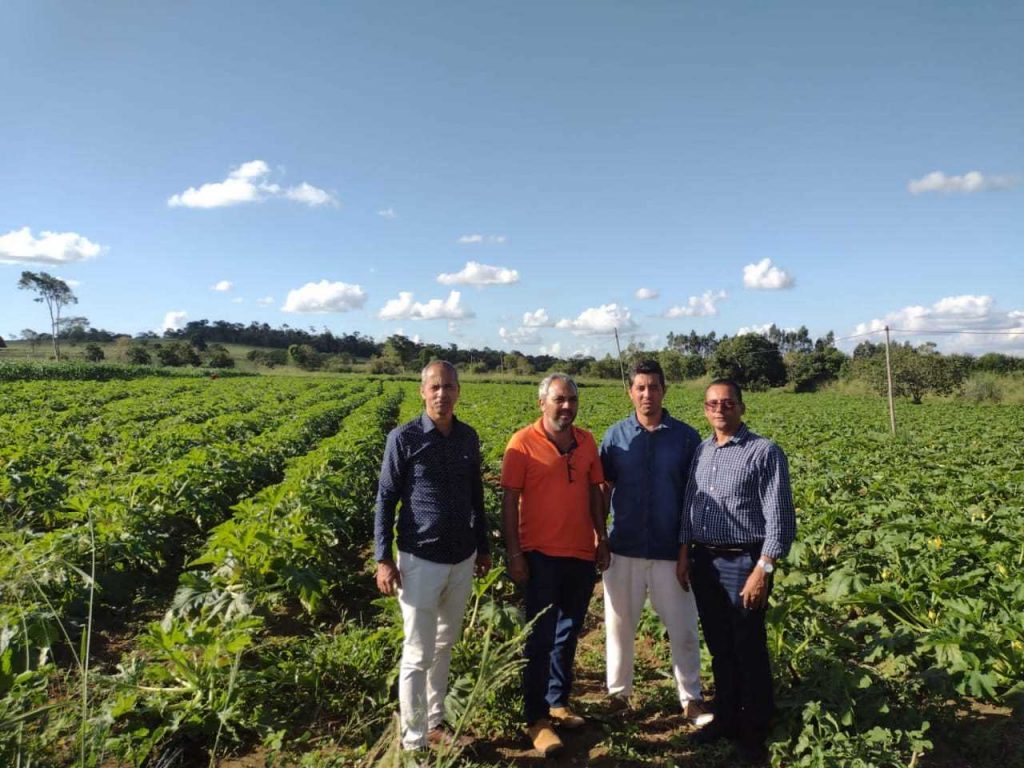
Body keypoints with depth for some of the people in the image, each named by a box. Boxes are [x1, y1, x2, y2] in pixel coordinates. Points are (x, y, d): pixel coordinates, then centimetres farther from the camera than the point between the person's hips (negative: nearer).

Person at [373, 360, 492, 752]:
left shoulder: (469, 437, 4)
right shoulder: (403, 438, -10)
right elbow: (385, 499, -7)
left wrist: (483, 547, 16)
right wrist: (383, 559, -11)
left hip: (462, 559, 5)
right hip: (421, 560, -5)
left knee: (445, 646, 18)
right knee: (418, 655, 2)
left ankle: (435, 722, 34)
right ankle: (413, 741, 16)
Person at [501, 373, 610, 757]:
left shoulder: (586, 441, 6)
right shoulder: (523, 443, -9)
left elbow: (594, 492, 14)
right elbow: (509, 501, -9)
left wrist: (602, 539, 11)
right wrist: (514, 553, -12)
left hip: (582, 553, 5)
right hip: (541, 555, -5)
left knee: (568, 633, 17)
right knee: (541, 637, 3)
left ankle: (558, 702, 33)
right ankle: (537, 718, 15)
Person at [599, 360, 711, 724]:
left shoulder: (686, 436, -2)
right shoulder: (616, 435, 0)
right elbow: (602, 490, 5)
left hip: (672, 551, -1)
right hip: (624, 549, 1)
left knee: (684, 629, 8)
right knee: (619, 625, 12)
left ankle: (691, 699, 26)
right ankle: (618, 693, 29)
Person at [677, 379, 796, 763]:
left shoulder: (765, 452, -10)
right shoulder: (701, 451, 9)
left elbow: (780, 518, -13)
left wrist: (762, 571, -17)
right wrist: (684, 553, 10)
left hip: (743, 563, -5)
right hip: (704, 561, 5)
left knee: (749, 652, 7)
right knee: (719, 648, 16)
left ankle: (754, 732, 24)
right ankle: (725, 719, 32)